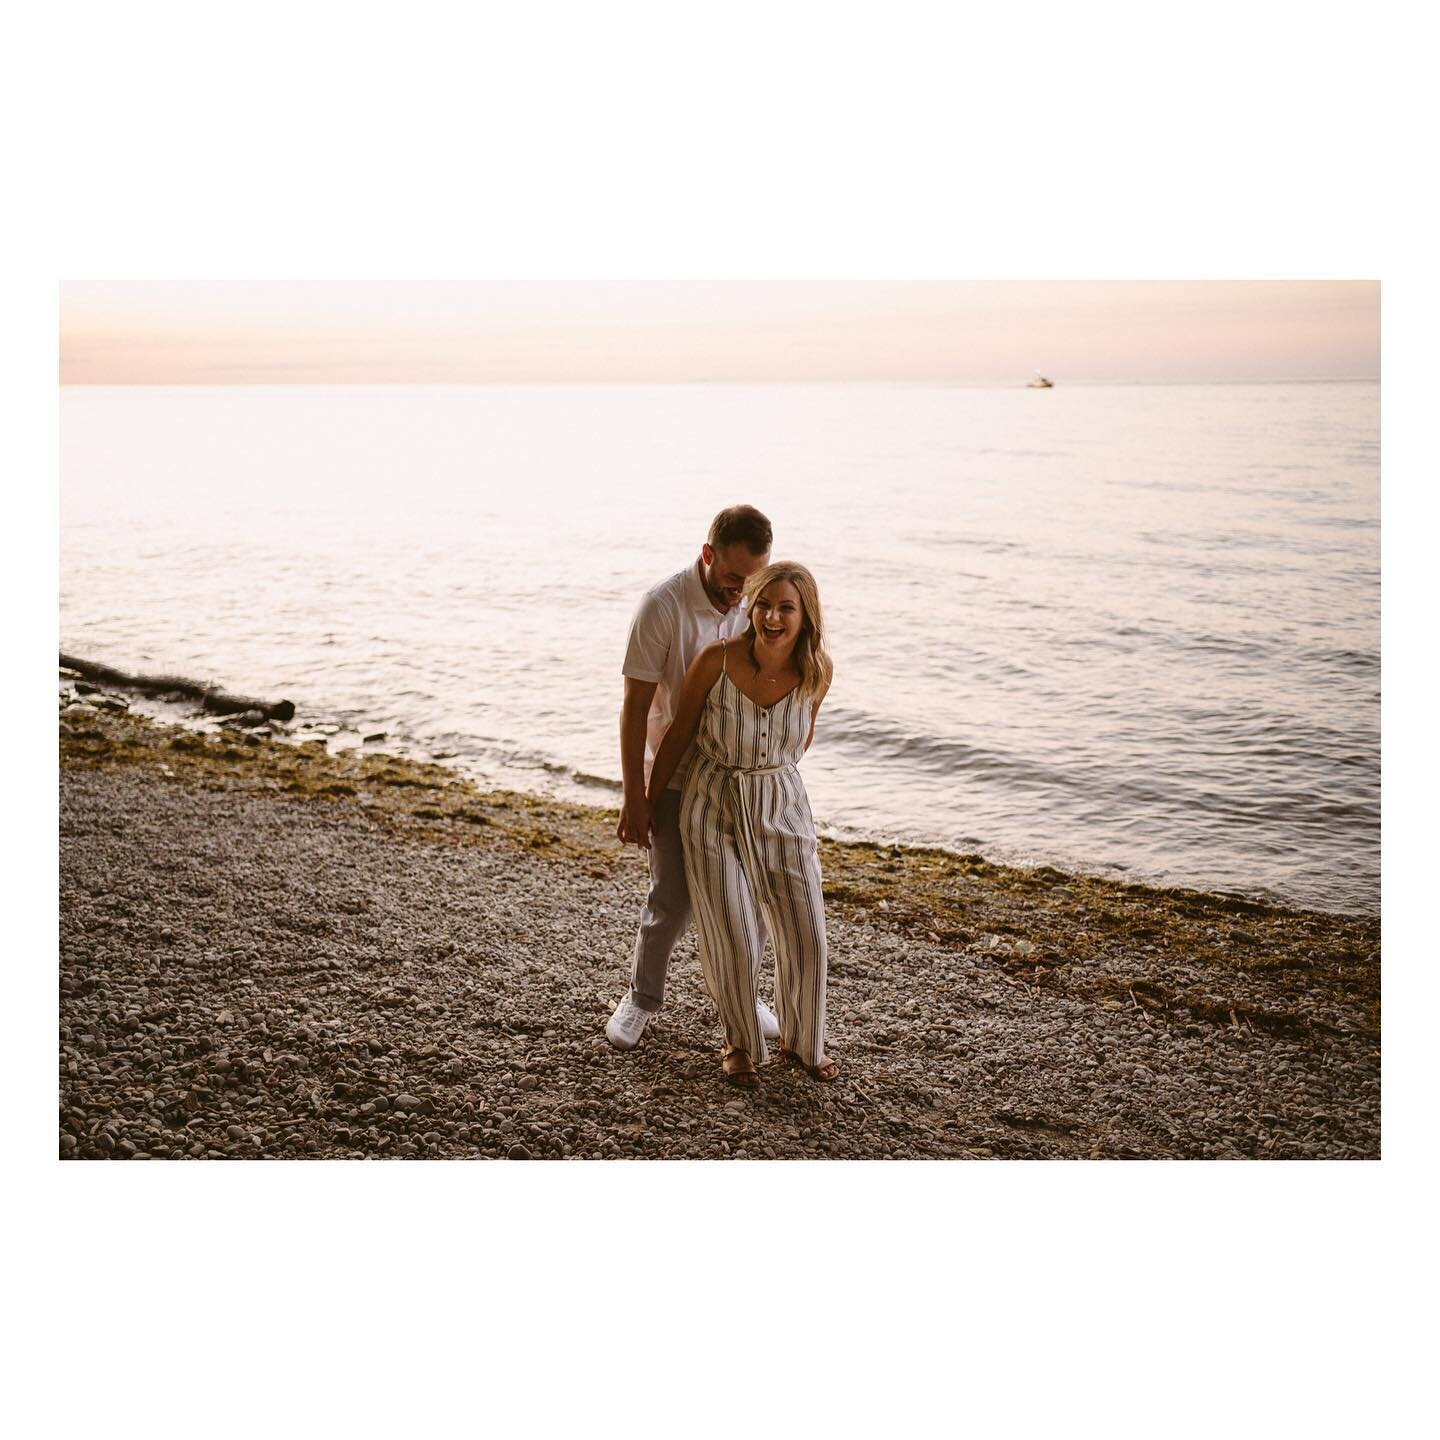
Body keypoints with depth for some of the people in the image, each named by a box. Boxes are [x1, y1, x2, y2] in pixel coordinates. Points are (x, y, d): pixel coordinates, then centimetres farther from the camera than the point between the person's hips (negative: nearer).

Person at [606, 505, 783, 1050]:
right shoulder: (663, 606, -19)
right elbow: (635, 706, -15)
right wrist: (634, 797, -14)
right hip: (677, 777, -4)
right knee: (673, 899, 1)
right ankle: (641, 998, 24)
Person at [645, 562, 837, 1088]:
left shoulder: (817, 672, -13)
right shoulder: (717, 659, -20)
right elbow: (678, 733, -6)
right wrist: (647, 802, 4)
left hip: (782, 809, 2)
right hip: (714, 810, -2)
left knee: (806, 936, 6)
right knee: (734, 943, 0)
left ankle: (802, 1039, 34)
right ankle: (740, 1043, 29)